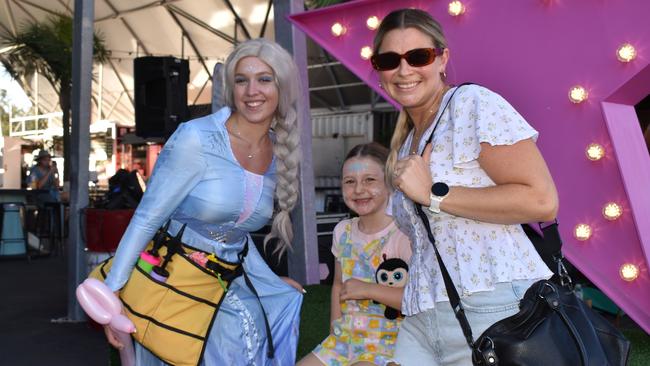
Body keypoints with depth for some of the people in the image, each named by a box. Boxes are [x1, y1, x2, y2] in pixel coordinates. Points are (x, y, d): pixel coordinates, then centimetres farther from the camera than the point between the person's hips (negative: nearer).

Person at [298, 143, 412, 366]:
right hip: (346, 338, 6)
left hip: (389, 342, -6)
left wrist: (368, 289, -20)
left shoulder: (404, 234, -15)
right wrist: (336, 329, 7)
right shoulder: (343, 231, 6)